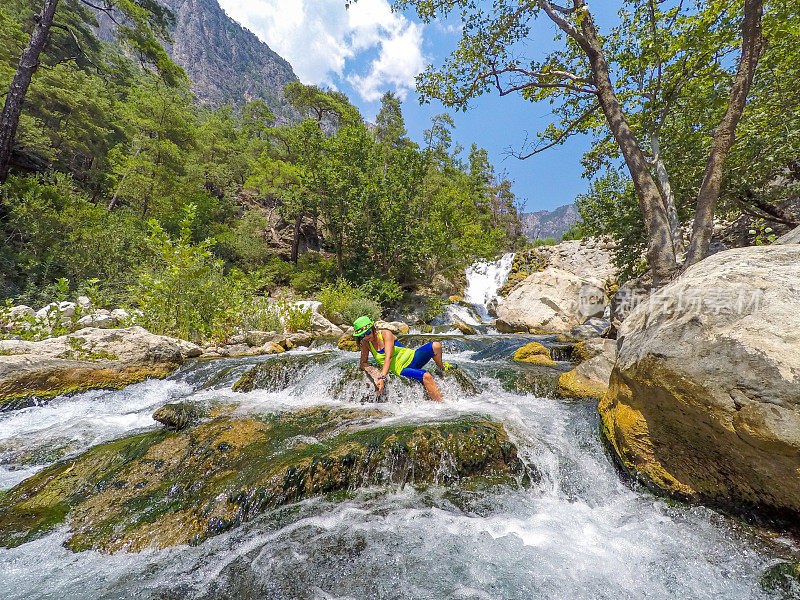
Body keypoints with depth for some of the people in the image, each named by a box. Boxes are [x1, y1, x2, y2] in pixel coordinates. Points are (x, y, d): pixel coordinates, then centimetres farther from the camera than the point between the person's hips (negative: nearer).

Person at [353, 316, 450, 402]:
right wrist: (371, 370, -23)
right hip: (402, 370, 0)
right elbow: (363, 363, 1)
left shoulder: (386, 334, -16)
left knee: (435, 346, -22)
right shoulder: (366, 343, -2)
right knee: (426, 377, -32)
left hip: (412, 357, 0)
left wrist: (382, 377, -39)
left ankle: (442, 367, 9)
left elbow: (388, 357, -27)